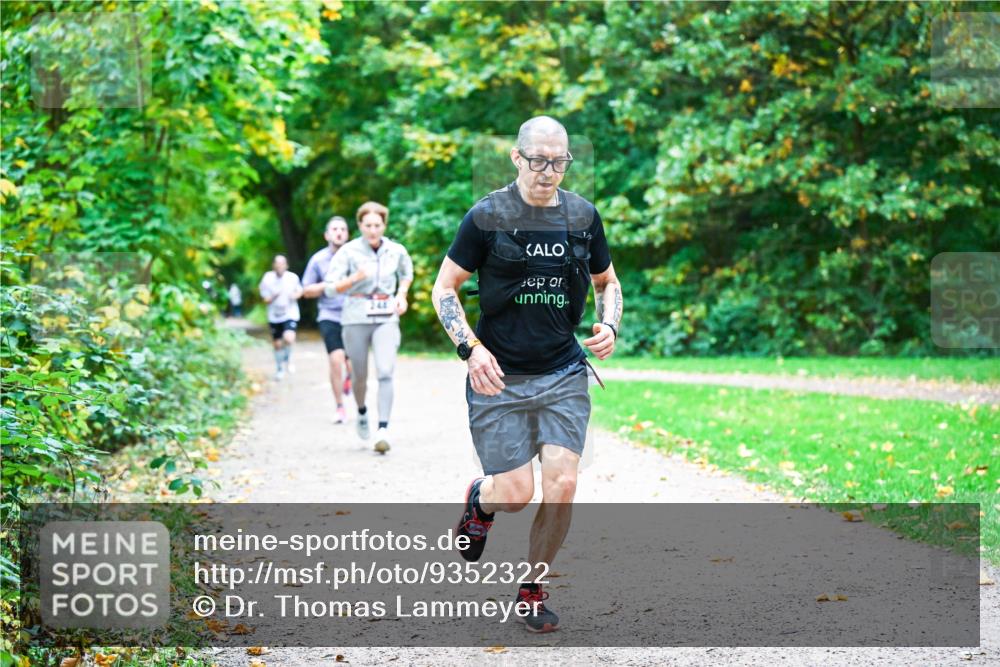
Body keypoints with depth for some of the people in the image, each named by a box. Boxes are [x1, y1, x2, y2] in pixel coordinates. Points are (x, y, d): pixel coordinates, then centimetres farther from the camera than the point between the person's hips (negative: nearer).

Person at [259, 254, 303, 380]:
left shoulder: (293, 277, -8)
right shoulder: (267, 279, -8)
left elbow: (300, 290, 10)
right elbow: (265, 299, -2)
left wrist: (296, 295, -12)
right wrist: (273, 297, -23)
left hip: (290, 314, -2)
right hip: (274, 316, 2)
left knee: (289, 338, -25)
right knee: (277, 344, 12)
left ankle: (288, 359, 7)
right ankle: (280, 369, 35)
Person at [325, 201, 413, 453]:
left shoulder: (396, 251, 3)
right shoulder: (349, 251, -5)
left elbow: (407, 274, 24)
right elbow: (331, 286, -6)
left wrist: (401, 295, 6)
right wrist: (355, 278, -22)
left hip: (386, 319, 1)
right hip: (356, 319, -1)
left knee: (385, 373, -16)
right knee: (360, 376, 11)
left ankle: (383, 430, -19)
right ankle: (362, 412, 42)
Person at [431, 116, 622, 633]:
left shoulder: (583, 216, 5)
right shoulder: (487, 216, -6)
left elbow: (606, 282, 20)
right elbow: (444, 288, -1)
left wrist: (610, 326, -1)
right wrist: (471, 348, -15)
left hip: (564, 374, 3)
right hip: (498, 376, -3)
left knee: (562, 485, -9)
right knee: (516, 492, -6)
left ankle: (533, 592, 12)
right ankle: (480, 500, 33)